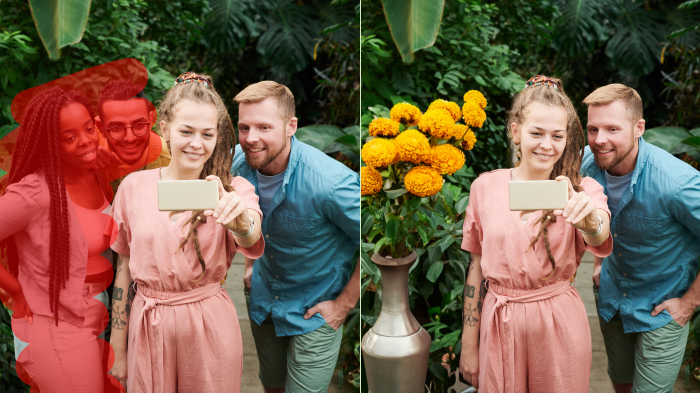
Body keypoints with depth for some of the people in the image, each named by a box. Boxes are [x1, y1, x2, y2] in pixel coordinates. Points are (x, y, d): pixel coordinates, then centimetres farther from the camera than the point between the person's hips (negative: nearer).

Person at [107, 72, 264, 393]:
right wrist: (118, 352, 5)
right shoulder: (134, 186, -1)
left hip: (210, 328, -1)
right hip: (148, 328, 1)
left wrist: (238, 219, -54)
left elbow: (250, 240, -29)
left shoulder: (233, 190, -6)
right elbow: (124, 269, 4)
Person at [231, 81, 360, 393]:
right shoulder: (241, 164, -13)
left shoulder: (331, 182, -34)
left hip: (315, 312, -6)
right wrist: (250, 263, 8)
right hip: (262, 300, 6)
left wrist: (344, 304, -18)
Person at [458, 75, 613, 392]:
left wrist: (588, 220, -54)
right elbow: (476, 266, 2)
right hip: (498, 325, 1)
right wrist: (469, 345, 2)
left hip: (559, 324, -1)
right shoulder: (485, 187, -3)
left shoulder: (583, 190, -6)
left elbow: (599, 238, -29)